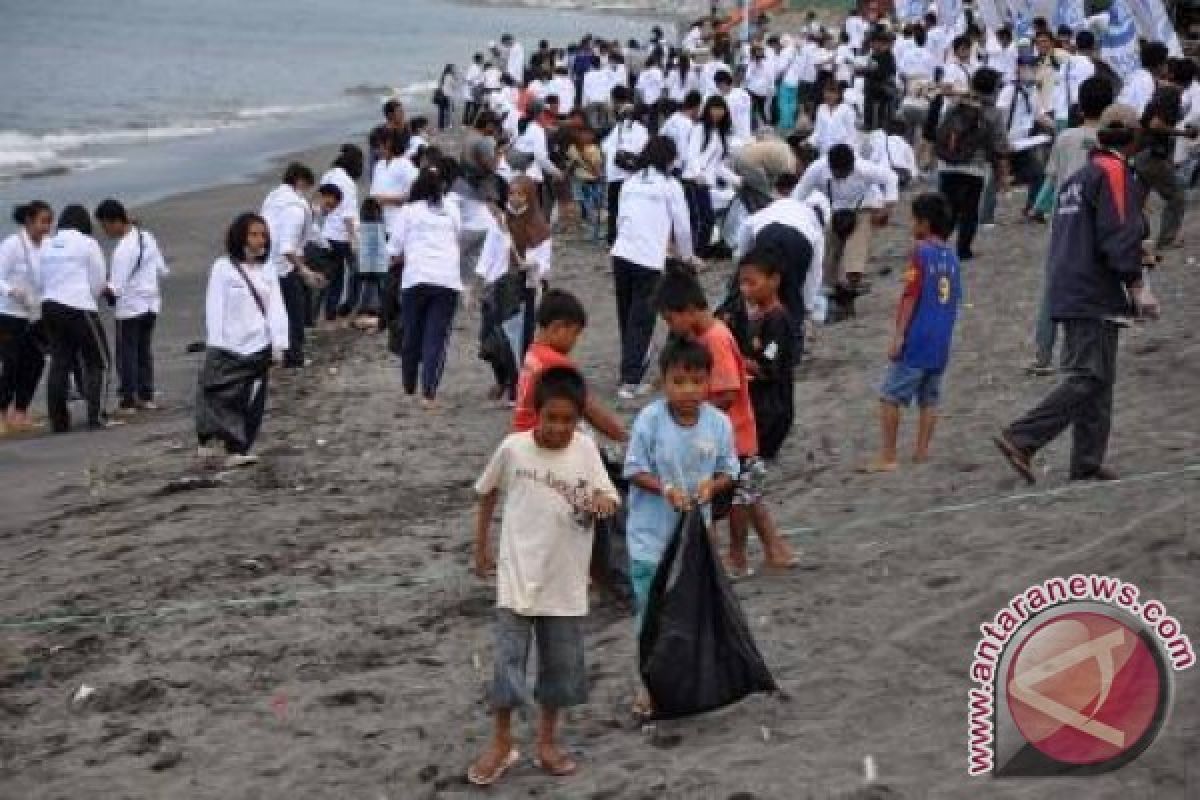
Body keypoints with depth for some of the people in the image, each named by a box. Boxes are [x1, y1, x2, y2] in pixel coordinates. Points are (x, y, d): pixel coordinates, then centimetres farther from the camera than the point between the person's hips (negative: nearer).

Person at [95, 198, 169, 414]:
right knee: (145, 350, 15)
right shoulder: (147, 237, 3)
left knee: (127, 353, 1)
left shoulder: (122, 249, -20)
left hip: (129, 307, -8)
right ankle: (146, 396, 18)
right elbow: (163, 270, 11)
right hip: (151, 302, 8)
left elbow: (116, 287, -22)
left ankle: (128, 400, 2)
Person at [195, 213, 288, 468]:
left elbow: (276, 309, 7)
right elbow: (215, 307, -6)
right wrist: (215, 344, -10)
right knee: (219, 398, -4)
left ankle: (237, 451, 8)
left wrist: (279, 344, 0)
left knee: (252, 403, 3)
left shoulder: (267, 270, 9)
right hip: (228, 347, -4)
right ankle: (207, 443, 12)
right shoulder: (223, 267, -4)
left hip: (257, 347, 4)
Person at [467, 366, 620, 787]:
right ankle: (501, 742, 15)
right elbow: (487, 492, 8)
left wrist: (603, 501, -28)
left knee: (562, 664, 10)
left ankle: (547, 741, 27)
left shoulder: (586, 449, -5)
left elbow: (608, 499, -4)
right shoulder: (512, 448, -9)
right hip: (517, 577, -2)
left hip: (565, 581, 2)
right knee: (508, 661, -2)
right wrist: (481, 547, 12)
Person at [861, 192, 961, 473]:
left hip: (915, 341, -7)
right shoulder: (952, 257, 10)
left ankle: (887, 457, -7)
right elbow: (955, 299, 15)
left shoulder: (921, 252, -10)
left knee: (890, 397, -3)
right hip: (941, 344, 7)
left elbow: (911, 297, -14)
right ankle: (922, 451, 14)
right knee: (929, 399, 13)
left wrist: (898, 336, -14)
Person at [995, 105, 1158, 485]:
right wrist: (1137, 286, -15)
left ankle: (1088, 463, 12)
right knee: (1089, 379, -10)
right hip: (1096, 297, -10)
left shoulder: (1079, 176, 18)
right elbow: (1119, 236, -18)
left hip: (1068, 293, 10)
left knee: (1095, 380, 12)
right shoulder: (1115, 173, -10)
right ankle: (1021, 439, -18)